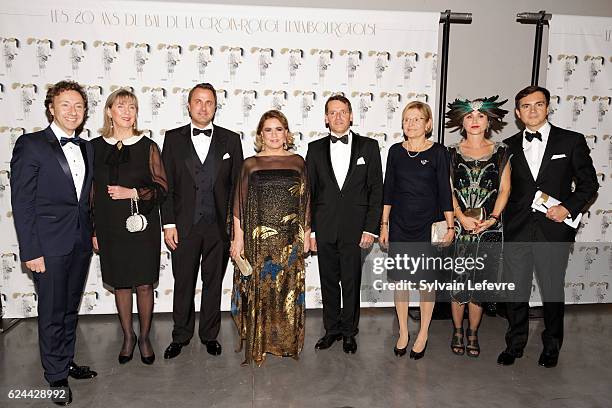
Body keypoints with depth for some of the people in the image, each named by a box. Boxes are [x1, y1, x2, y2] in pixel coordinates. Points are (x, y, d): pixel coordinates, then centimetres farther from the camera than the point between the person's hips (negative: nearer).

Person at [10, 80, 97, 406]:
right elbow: (22, 203, -11)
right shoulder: (30, 145, -9)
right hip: (50, 245, -6)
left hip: (81, 244, 6)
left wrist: (91, 233, 9)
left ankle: (66, 362, 36)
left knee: (70, 309, 19)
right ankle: (56, 375, 25)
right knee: (52, 313, 7)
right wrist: (31, 251, -14)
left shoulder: (86, 148, 9)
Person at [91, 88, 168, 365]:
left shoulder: (148, 147, -2)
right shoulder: (96, 147, 3)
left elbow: (162, 188, -1)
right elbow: (90, 191, 6)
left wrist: (132, 193, -16)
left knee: (144, 285, 6)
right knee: (120, 284, 12)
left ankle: (144, 337, 25)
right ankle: (128, 337, 30)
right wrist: (93, 230, 4)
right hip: (110, 228, 2)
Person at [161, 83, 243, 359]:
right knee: (183, 283, 11)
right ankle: (181, 336, 29)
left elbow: (237, 184, 3)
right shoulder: (173, 138, 3)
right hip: (184, 226, 0)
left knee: (214, 283, 12)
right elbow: (166, 185, 1)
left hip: (219, 225, 1)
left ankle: (210, 335, 29)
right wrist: (169, 224, -5)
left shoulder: (230, 139, 4)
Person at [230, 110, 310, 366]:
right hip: (258, 237, -1)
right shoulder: (250, 164, 3)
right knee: (258, 287, 3)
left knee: (289, 288, 7)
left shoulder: (298, 162, 7)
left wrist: (306, 234, 7)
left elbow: (305, 202, 9)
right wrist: (238, 237, -3)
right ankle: (257, 344, 19)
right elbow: (240, 204, 2)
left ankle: (287, 341, 23)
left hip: (290, 238, 1)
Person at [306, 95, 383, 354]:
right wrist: (309, 230, 2)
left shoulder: (368, 146, 3)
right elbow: (309, 192, 7)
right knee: (328, 282, 11)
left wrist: (371, 228, -7)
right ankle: (332, 329, 28)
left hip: (355, 227, -2)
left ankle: (349, 332, 24)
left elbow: (376, 190, 0)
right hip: (324, 228, 2)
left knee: (351, 282, 6)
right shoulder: (315, 148, 7)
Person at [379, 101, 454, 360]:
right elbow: (388, 189, 7)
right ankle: (403, 332, 24)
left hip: (428, 225, -2)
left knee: (426, 279, 6)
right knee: (400, 279, 8)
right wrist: (383, 224, 5)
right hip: (399, 225, 3)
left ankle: (423, 333, 23)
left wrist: (450, 225, -6)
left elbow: (444, 191, -2)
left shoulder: (437, 152, -3)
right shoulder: (396, 151, 4)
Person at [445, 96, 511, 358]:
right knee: (457, 282, 6)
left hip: (489, 228, 1)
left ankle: (473, 334, 25)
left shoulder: (501, 152, 6)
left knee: (480, 284, 7)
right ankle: (457, 331, 25)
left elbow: (504, 189, 4)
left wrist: (493, 217, -10)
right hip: (458, 226, 0)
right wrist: (462, 218, -14)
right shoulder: (452, 153, 4)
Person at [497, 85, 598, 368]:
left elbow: (589, 183, 3)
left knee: (553, 292, 11)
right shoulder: (509, 146, 8)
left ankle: (552, 347, 31)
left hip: (554, 230, -1)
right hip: (516, 231, 2)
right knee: (515, 291, 9)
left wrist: (569, 207, -12)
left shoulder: (571, 141, 2)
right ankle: (515, 345, 26)